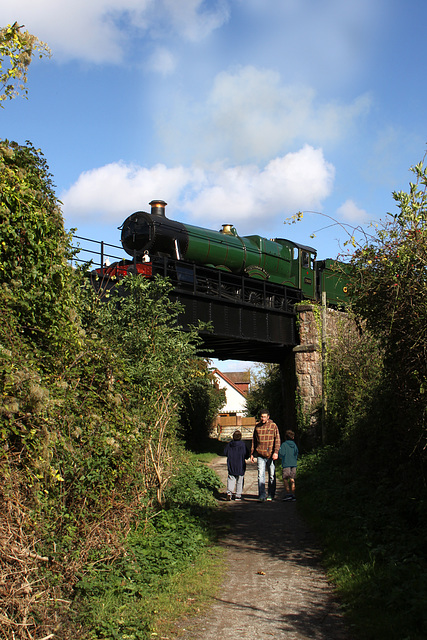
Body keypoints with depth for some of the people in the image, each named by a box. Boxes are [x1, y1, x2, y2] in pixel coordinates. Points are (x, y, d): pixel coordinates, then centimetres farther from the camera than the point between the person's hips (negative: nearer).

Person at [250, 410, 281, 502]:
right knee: (261, 475, -8)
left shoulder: (273, 426, -1)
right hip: (260, 455, 2)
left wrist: (276, 452, -15)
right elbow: (254, 440, 17)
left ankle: (271, 495, 19)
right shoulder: (257, 426, 9)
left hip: (270, 455, -2)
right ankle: (262, 495, -9)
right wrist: (252, 453, 14)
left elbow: (277, 439, -4)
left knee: (272, 475, 7)